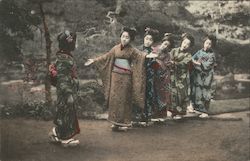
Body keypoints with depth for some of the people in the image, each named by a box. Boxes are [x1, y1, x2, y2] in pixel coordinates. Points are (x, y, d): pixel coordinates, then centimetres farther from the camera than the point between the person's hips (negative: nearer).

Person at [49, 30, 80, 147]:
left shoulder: (67, 56, 11)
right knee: (66, 113, 0)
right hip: (66, 91, -10)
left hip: (70, 90, 10)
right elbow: (62, 78, -23)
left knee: (63, 113, 17)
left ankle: (56, 133, 27)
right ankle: (65, 138, 10)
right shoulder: (63, 59, -20)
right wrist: (69, 93, -24)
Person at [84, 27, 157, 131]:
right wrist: (94, 60, 11)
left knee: (124, 99, 1)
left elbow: (140, 55, -20)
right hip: (115, 75, 3)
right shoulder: (116, 48, 7)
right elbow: (106, 57, 12)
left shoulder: (132, 50, -3)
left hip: (125, 77, -3)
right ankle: (115, 122, 11)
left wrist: (147, 56, -41)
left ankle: (124, 123, 8)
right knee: (114, 98, 3)